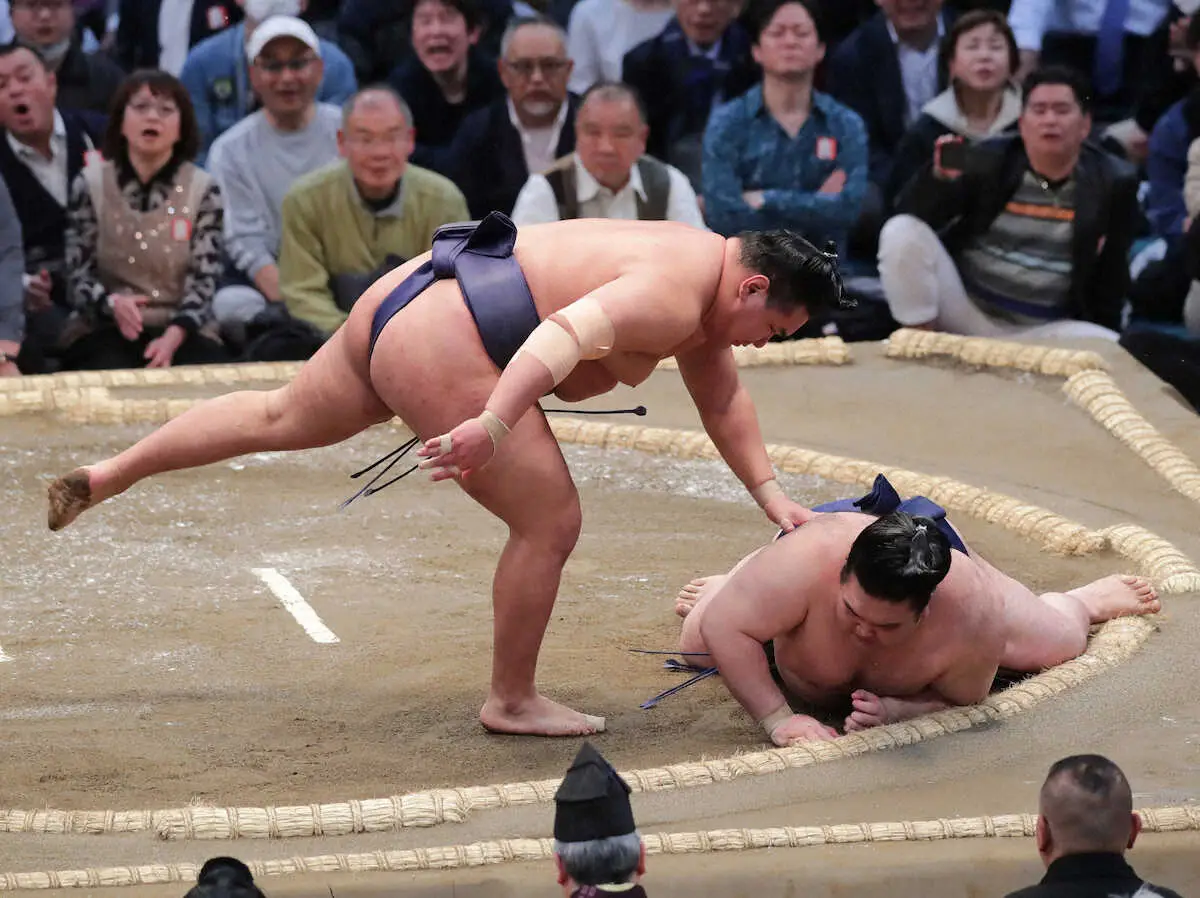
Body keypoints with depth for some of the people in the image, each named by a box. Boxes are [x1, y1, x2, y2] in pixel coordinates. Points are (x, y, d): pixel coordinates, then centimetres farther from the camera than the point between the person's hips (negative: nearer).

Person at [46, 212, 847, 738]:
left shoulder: (703, 280, 16)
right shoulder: (673, 299, -16)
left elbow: (724, 402, 28)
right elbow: (566, 334, -32)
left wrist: (772, 496, 23)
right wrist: (493, 425, -43)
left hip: (402, 300, 11)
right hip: (442, 348, -11)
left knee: (279, 418, 27)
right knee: (550, 524, -5)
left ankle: (106, 476, 36)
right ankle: (512, 701, 9)